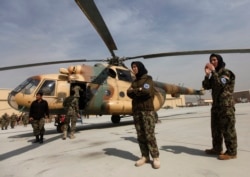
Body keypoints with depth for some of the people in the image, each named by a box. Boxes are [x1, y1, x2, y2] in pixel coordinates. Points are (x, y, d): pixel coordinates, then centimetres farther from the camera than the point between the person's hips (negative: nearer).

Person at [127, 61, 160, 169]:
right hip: (136, 110, 6)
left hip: (147, 110, -5)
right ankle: (145, 156, 12)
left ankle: (155, 157, 3)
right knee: (140, 135, 4)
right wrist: (139, 90, -12)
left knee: (149, 134, -7)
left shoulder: (148, 79, 3)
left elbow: (146, 91, -15)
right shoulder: (134, 81, 19)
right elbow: (129, 93, 3)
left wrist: (134, 90, -3)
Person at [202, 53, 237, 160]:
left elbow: (220, 84, -22)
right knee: (215, 128, 12)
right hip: (216, 105, 8)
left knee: (227, 128, -4)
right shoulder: (214, 74, 17)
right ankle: (217, 149, 23)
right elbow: (206, 87, 7)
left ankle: (231, 152, 5)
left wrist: (213, 71, -18)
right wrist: (207, 74, -6)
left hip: (226, 105, -8)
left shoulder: (226, 72, -4)